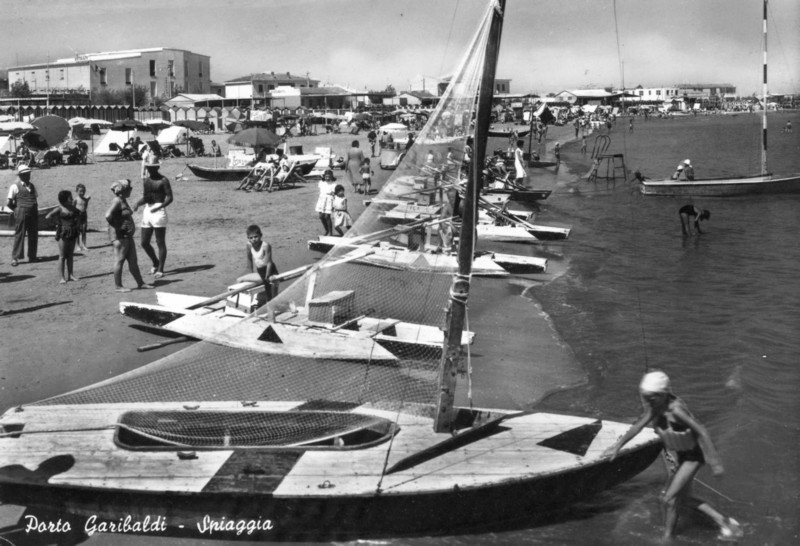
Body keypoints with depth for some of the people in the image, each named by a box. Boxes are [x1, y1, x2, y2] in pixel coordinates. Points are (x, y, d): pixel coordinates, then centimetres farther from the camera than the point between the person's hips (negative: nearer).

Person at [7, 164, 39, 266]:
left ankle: (32, 256, 20)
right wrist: (17, 209, 3)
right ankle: (15, 258, 2)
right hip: (21, 214, -6)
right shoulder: (15, 186, -5)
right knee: (19, 235, -3)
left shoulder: (31, 185, 13)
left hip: (33, 213, 6)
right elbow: (9, 202, -6)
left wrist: (35, 209, 9)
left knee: (33, 235, 9)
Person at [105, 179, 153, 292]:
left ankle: (140, 283, 20)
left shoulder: (123, 200, 13)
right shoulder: (117, 201, -16)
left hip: (128, 235, 9)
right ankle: (118, 286, 6)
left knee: (133, 261, 13)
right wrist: (116, 227, -18)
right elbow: (108, 216, -28)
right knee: (119, 261, -1)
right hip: (120, 236, -9)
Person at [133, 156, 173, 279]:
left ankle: (160, 269, 4)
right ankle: (155, 263, 29)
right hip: (147, 211, 7)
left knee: (160, 242, -2)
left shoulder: (163, 180, -5)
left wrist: (159, 207, -24)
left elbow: (169, 197, -10)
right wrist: (138, 203, 0)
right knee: (144, 242, 8)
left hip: (158, 212, -7)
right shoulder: (146, 180, 15)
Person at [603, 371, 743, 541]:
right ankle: (724, 521, 32)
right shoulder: (655, 406, -12)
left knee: (670, 499, -9)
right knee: (683, 498, 19)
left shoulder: (676, 409, -34)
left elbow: (701, 432, -32)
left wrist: (713, 462, -28)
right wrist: (617, 446, 2)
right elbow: (638, 425, -1)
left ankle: (667, 539, 9)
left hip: (693, 455, -8)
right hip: (675, 455, 8)